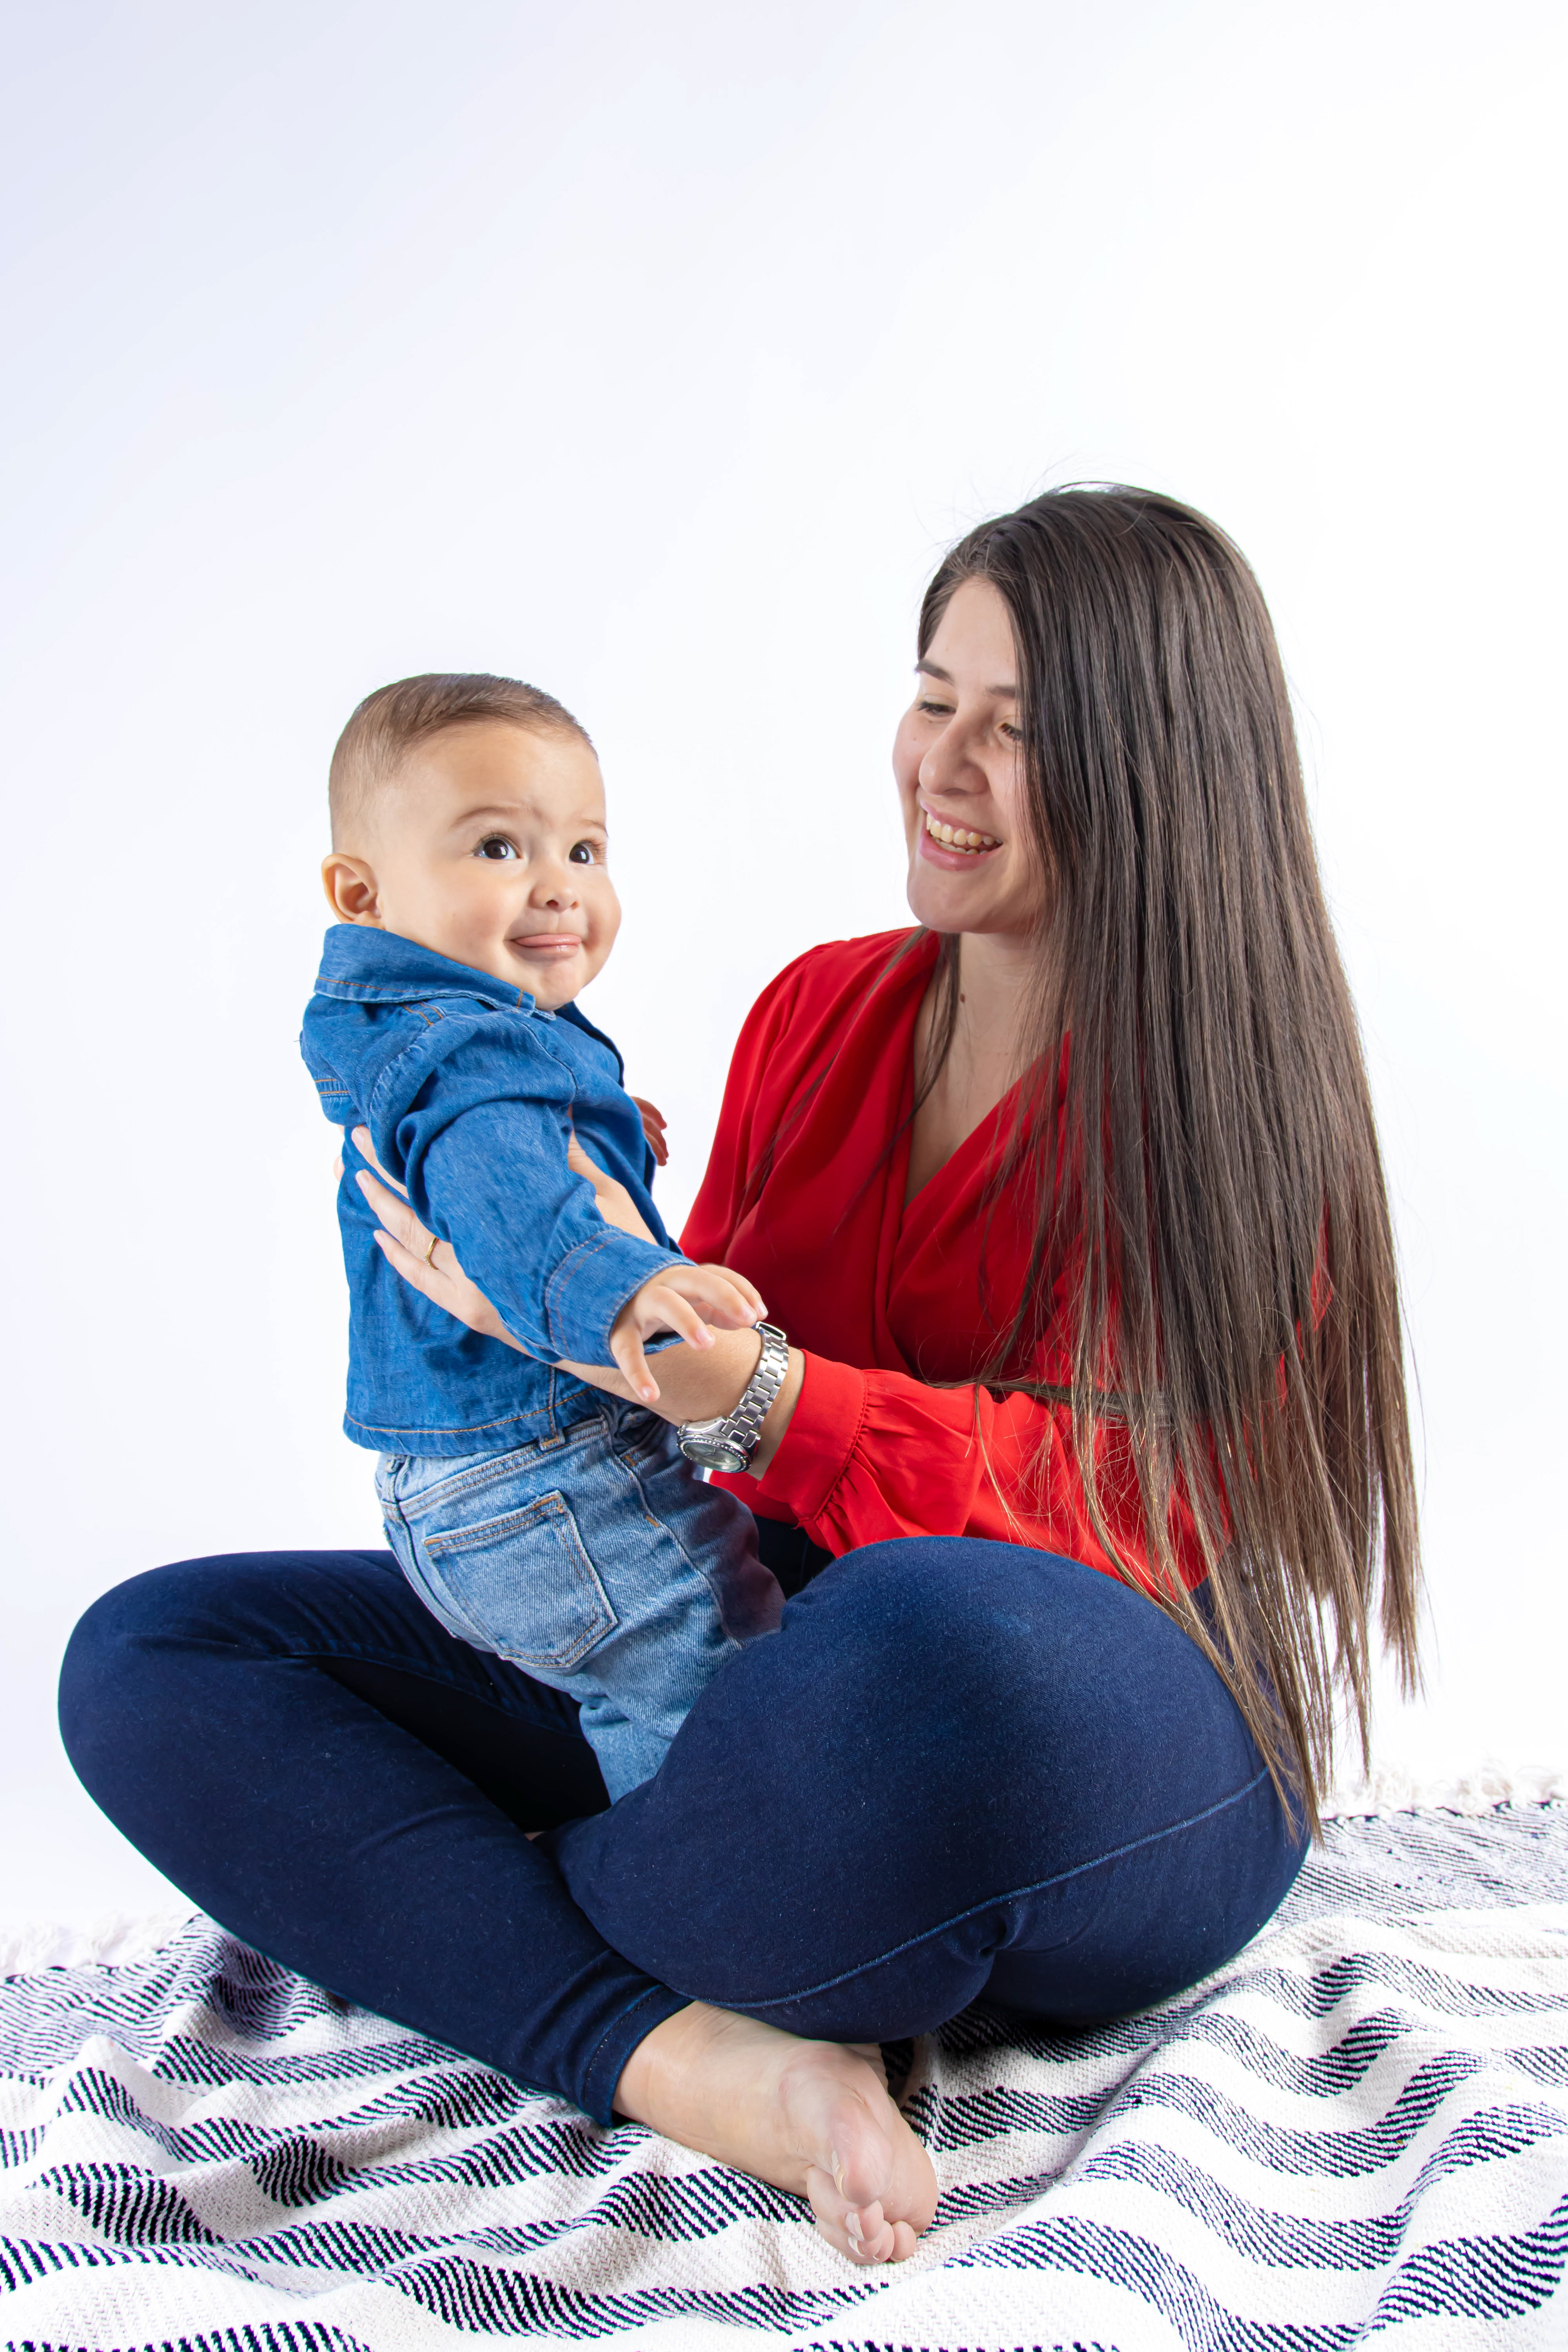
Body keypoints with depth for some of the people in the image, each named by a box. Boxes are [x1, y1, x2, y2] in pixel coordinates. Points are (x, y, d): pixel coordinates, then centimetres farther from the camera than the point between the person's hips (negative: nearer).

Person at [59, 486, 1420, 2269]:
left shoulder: (1232, 1091, -8)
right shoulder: (817, 1013, 8)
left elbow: (1117, 1508, -20)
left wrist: (704, 1369, -32)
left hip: (1122, 1761, -5)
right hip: (774, 1655, 6)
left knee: (933, 1638, -43)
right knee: (149, 1657, -4)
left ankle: (484, 1917, -9)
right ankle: (705, 2065, -23)